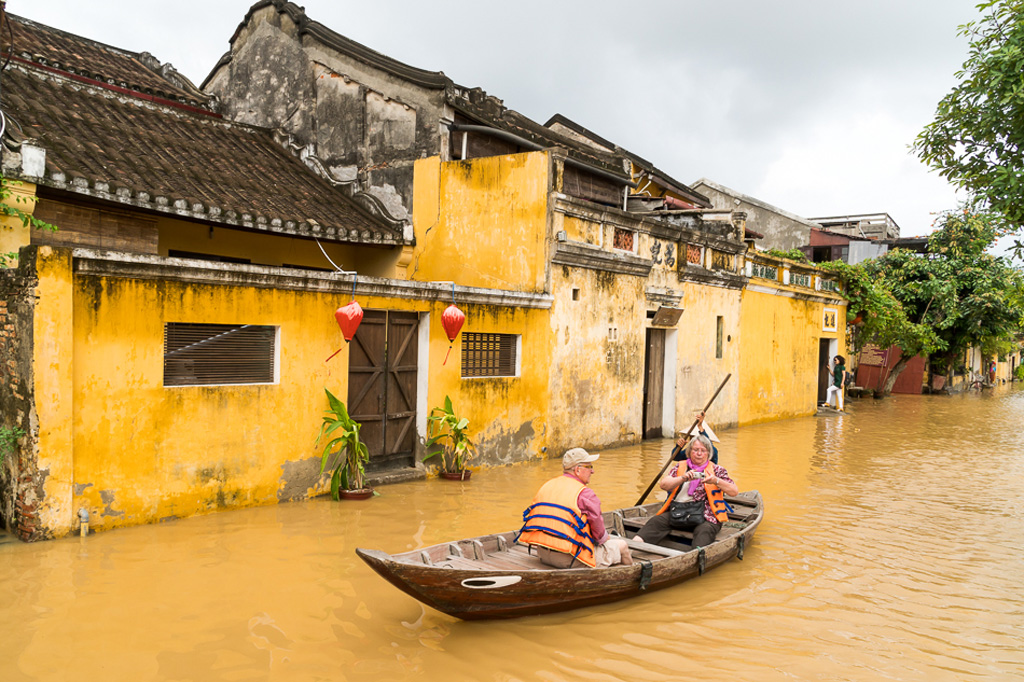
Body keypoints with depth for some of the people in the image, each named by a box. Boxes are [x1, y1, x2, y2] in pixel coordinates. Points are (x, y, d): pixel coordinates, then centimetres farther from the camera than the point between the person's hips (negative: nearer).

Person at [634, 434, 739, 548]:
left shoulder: (716, 470, 13)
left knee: (705, 531, -35)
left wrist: (716, 481, -13)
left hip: (704, 514, -2)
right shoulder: (680, 466, 17)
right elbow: (663, 484, 3)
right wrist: (683, 478, -14)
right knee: (656, 522, -22)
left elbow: (734, 491, 4)